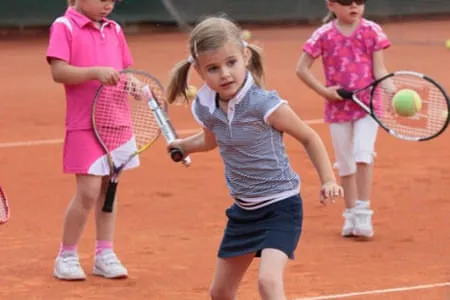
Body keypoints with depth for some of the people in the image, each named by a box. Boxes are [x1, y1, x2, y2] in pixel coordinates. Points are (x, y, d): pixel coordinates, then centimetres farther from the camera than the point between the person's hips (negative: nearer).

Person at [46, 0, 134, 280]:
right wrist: (96, 72, -27)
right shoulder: (65, 27, -7)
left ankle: (105, 254, 19)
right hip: (85, 125, -6)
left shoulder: (114, 30, 10)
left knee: (109, 188, 10)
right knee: (88, 191, -9)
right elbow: (59, 72, -15)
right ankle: (67, 256, 7)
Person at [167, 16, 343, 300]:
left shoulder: (265, 104, -22)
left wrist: (328, 181, -16)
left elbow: (309, 137, -8)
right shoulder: (205, 108, -5)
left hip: (280, 206, -7)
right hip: (244, 210, 7)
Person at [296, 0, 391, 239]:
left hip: (367, 105, -1)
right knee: (346, 163, 9)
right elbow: (302, 69, 0)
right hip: (338, 107, 1)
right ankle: (351, 215, 23)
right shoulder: (324, 35, -5)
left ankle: (363, 214, -9)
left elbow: (379, 69, -3)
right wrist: (324, 91, -10)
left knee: (363, 154, -17)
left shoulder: (372, 31, -3)